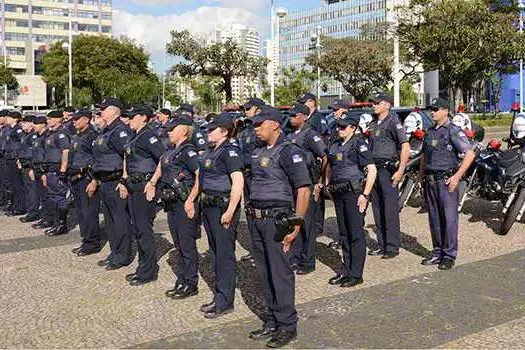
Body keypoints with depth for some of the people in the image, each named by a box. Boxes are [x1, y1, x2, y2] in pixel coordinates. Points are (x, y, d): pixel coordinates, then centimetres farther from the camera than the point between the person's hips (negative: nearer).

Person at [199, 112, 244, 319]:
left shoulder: (229, 152, -15)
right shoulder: (211, 151, 14)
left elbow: (238, 182, -23)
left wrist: (230, 211, -26)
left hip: (223, 208, -10)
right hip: (209, 207, 10)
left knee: (225, 254, -2)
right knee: (215, 252, 16)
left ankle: (225, 302, 6)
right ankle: (219, 296, 27)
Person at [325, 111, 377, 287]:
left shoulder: (359, 144, -10)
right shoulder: (335, 146, 12)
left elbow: (372, 170, -15)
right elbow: (329, 168, 26)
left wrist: (365, 195, -17)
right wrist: (329, 186, 15)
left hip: (354, 193, -8)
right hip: (339, 194, 8)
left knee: (356, 234, -1)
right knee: (344, 234, 13)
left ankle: (356, 274, 6)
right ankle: (346, 271, 23)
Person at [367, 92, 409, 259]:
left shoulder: (393, 122, -7)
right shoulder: (372, 124, 17)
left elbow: (405, 148, -14)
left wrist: (400, 171, -18)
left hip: (388, 170, -8)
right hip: (374, 170, 8)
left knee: (390, 210, -5)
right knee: (377, 210, 11)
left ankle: (392, 247, 1)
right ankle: (382, 245, 20)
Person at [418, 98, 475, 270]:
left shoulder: (454, 131, -6)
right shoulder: (430, 132, 16)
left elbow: (470, 154, -13)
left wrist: (457, 176, -16)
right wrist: (421, 176, 17)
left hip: (447, 180, -7)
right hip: (430, 181, 7)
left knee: (449, 218, -3)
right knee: (434, 218, 10)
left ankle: (449, 255, 4)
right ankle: (438, 252, 20)